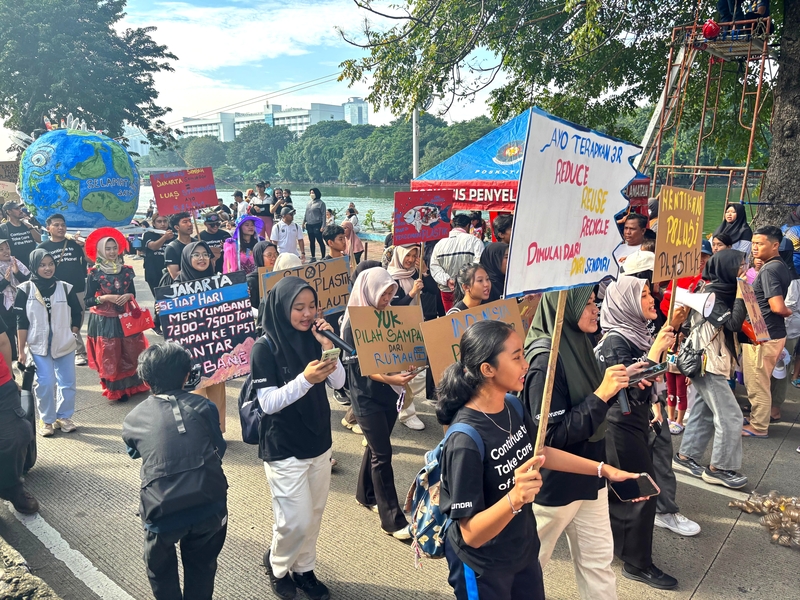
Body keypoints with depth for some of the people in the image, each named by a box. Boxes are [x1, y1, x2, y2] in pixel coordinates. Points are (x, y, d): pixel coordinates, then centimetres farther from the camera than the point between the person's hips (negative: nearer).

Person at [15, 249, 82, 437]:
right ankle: (46, 420, 13)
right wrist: (22, 349, -4)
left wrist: (73, 336, 0)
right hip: (38, 345, -2)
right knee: (45, 383, -4)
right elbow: (22, 322, -4)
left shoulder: (65, 288, -1)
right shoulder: (25, 289, -6)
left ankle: (64, 417, 23)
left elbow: (76, 315, 7)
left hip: (64, 344, 2)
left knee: (67, 382, 7)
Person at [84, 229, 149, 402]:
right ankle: (116, 390, 12)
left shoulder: (126, 270, 5)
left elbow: (133, 294, 11)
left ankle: (132, 386, 20)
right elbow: (88, 301, -7)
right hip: (104, 321, -3)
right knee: (110, 357, 1)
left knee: (131, 354, 5)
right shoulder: (94, 274, -6)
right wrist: (106, 298, -20)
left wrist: (128, 296, -11)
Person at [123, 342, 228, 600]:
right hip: (210, 504, 1)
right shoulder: (204, 406, 6)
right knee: (201, 568, 27)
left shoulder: (133, 419, 9)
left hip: (164, 511, 0)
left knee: (161, 571, 29)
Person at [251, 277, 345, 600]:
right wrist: (305, 379, -33)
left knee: (314, 514, 17)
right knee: (296, 521, 2)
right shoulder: (264, 348, -16)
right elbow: (268, 402, -19)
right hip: (284, 449, -5)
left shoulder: (312, 337, -1)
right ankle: (276, 565, 31)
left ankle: (303, 568, 38)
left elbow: (338, 383, -2)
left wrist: (328, 347, -16)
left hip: (319, 441, 6)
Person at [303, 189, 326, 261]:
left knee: (320, 241, -5)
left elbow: (323, 215, -7)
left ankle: (323, 257, 0)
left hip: (317, 225, -6)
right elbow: (306, 213, 20)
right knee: (311, 242, 11)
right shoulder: (309, 202, 14)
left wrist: (323, 226, -13)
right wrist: (304, 222, 15)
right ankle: (313, 257, 19)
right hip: (309, 225, 6)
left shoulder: (321, 203, -5)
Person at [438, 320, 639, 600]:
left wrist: (603, 469, 10)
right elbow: (471, 534, -28)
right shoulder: (465, 440, -32)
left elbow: (539, 453, 10)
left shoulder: (513, 408, -9)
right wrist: (514, 498, -44)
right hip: (481, 566, -7)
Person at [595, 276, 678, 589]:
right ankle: (637, 563, 16)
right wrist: (656, 349, -29)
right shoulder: (616, 341, -22)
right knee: (643, 491, 1)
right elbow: (632, 388, -28)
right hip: (622, 424, -9)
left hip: (634, 420, 9)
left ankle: (609, 544, 37)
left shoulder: (635, 333, 5)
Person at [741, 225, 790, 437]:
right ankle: (760, 420, 32)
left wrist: (788, 311, -7)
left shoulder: (768, 270, -19)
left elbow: (777, 307, -26)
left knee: (757, 384, 3)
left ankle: (758, 427, 15)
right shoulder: (781, 267, 10)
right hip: (773, 334, 9)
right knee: (761, 383, 20)